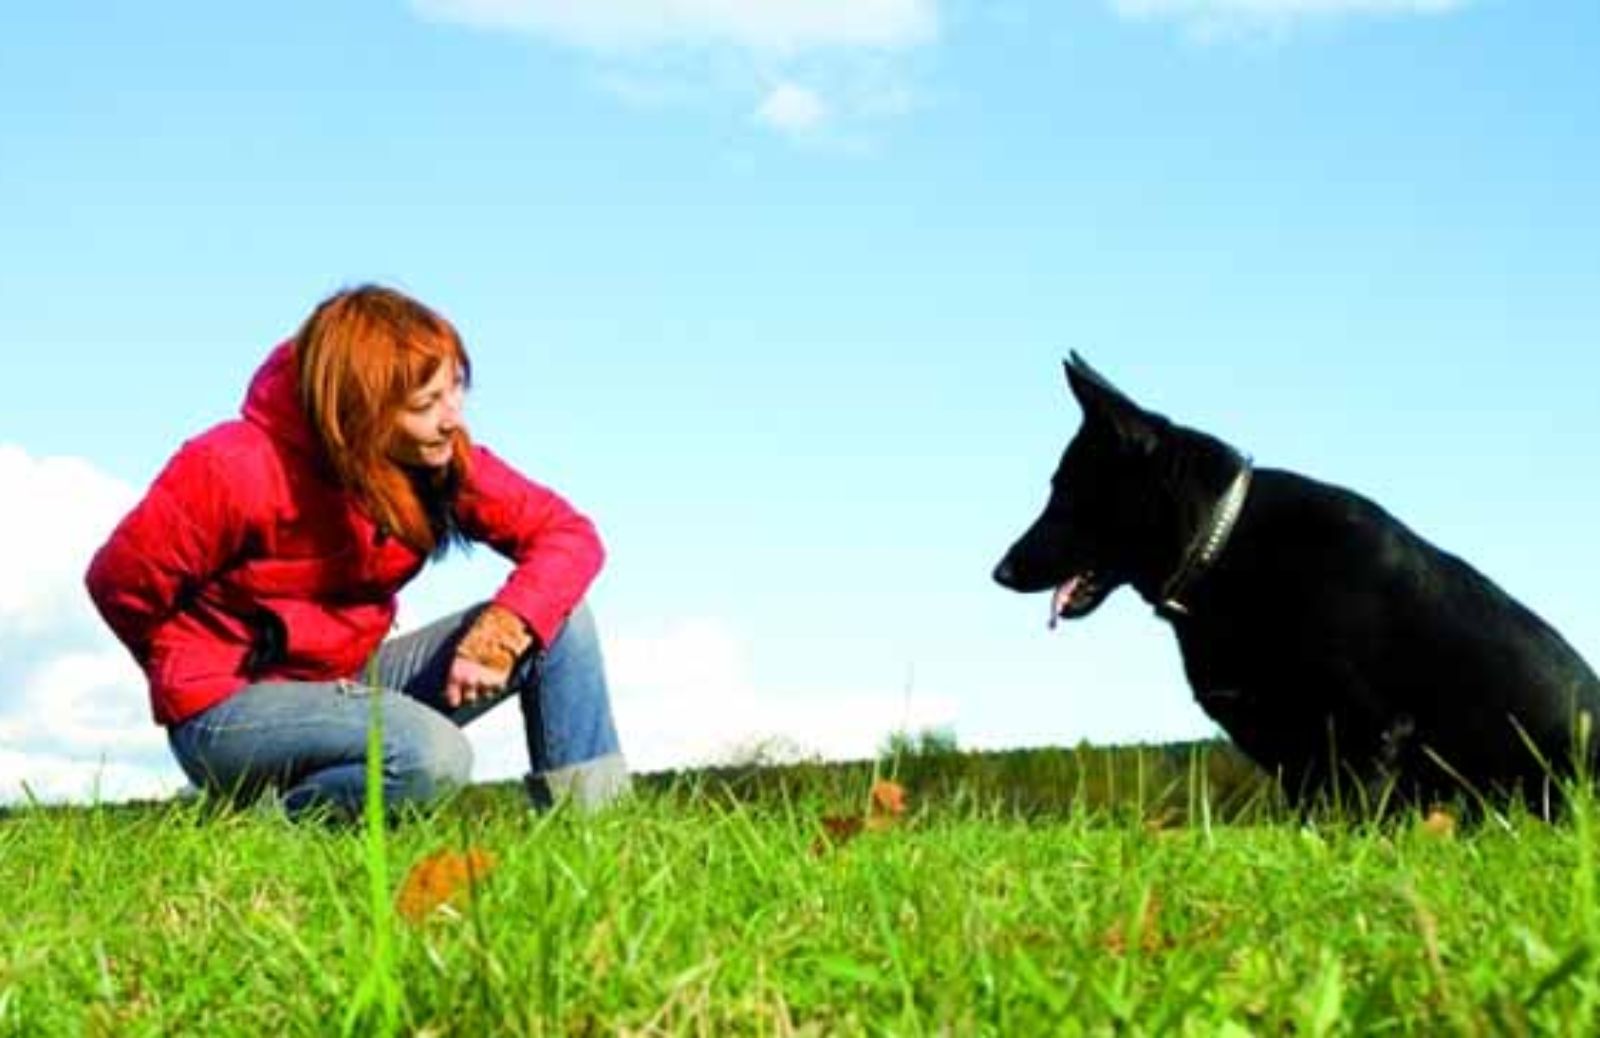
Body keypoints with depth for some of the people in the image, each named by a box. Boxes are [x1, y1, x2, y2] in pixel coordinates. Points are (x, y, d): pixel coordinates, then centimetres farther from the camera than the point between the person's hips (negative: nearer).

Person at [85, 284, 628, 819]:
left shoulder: (444, 458, -7)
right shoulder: (232, 469, -22)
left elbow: (568, 534, -9)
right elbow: (119, 582, -11)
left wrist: (502, 628, -27)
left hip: (348, 681, 6)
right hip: (225, 712, -6)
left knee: (557, 617, -9)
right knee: (433, 756, -35)